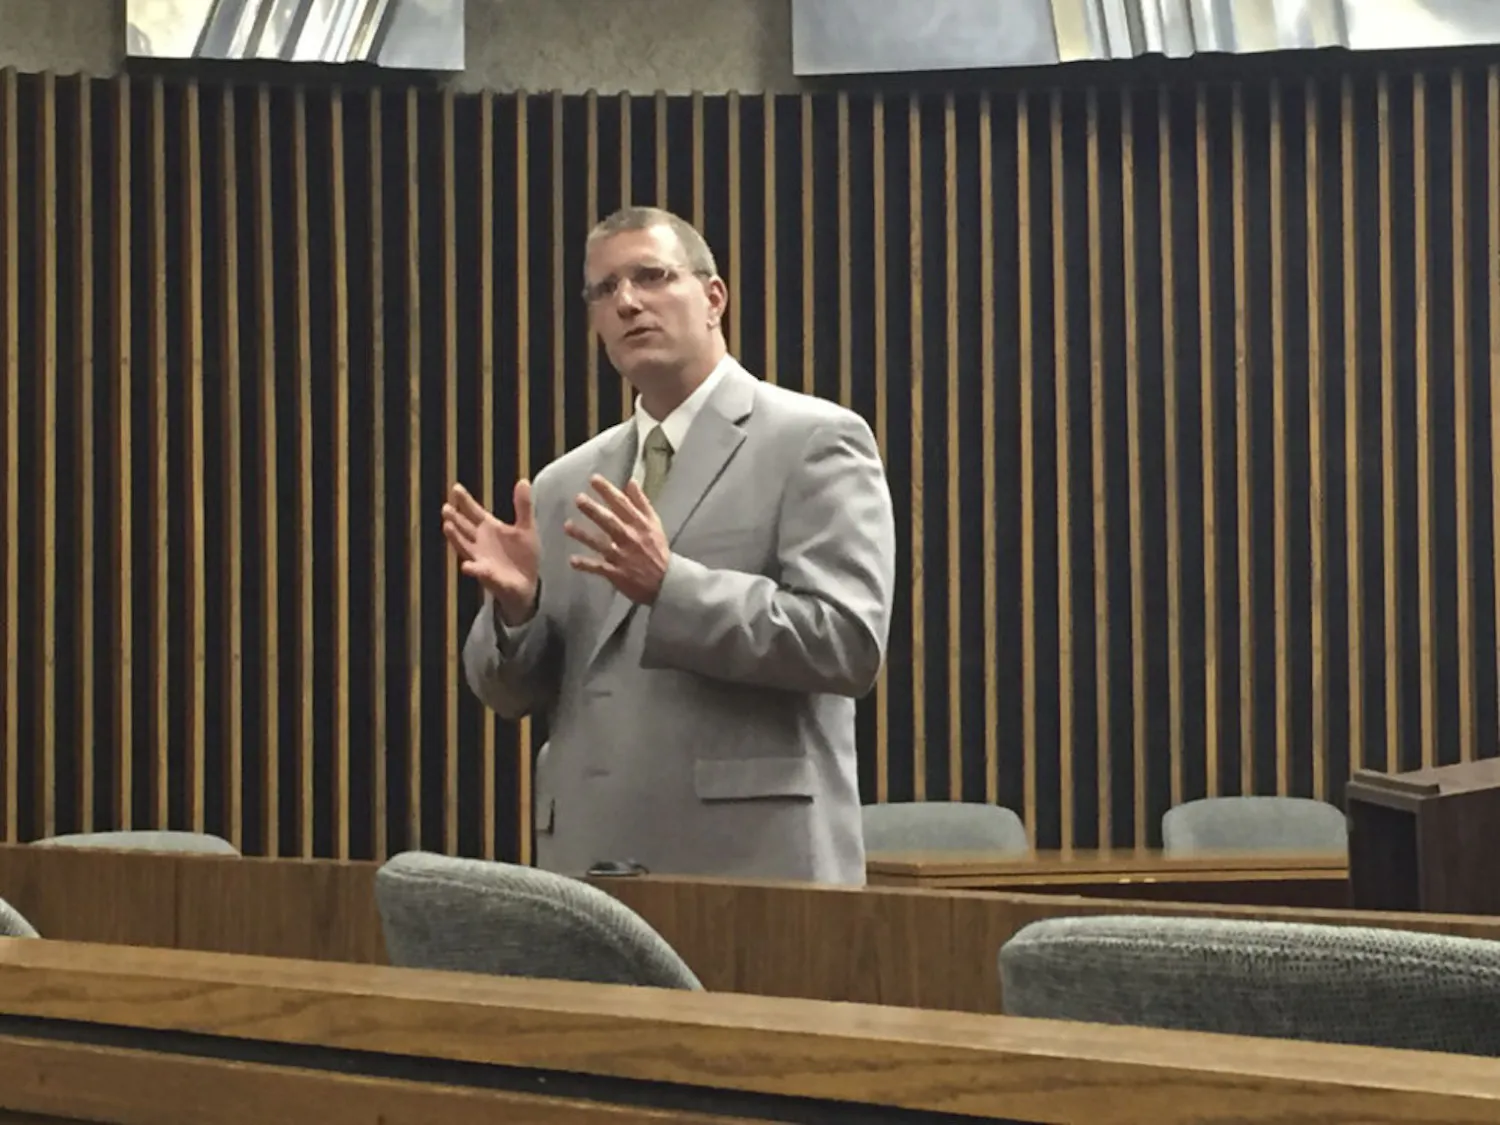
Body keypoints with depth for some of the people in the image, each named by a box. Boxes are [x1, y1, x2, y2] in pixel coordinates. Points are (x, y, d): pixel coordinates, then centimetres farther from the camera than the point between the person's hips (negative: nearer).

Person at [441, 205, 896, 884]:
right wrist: (515, 604, -7)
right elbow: (511, 692, 15)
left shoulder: (815, 441, -1)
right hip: (589, 862, 5)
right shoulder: (565, 485, 16)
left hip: (755, 860, -5)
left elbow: (849, 643, -12)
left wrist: (669, 585, -21)